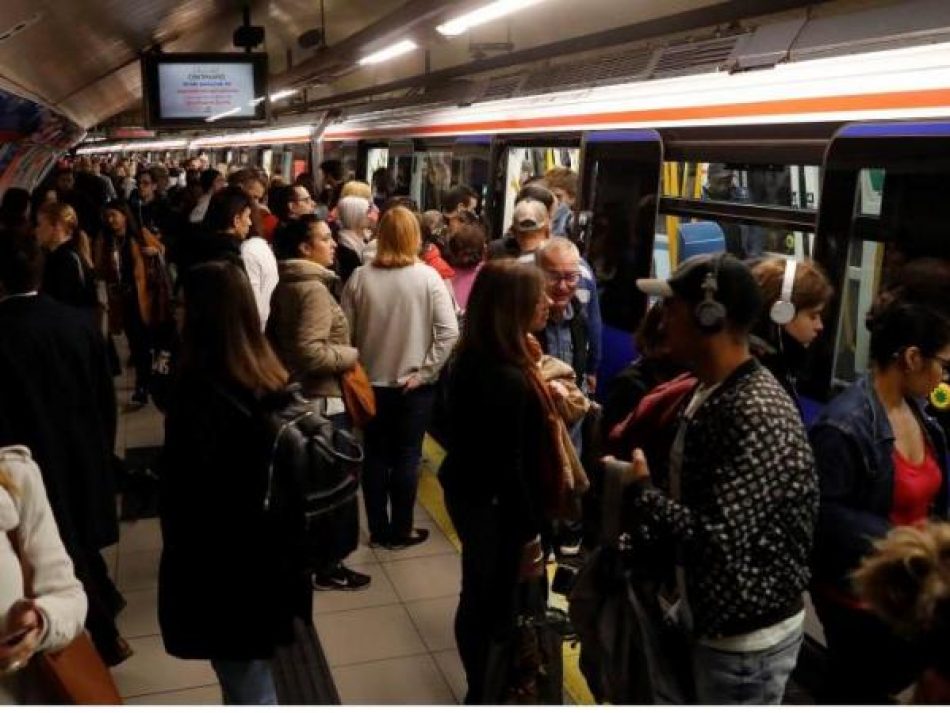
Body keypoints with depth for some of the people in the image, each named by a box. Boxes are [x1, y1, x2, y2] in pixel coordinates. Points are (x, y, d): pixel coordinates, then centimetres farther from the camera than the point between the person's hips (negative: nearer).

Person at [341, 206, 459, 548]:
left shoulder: (360, 277, -7)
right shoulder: (427, 277, -12)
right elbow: (449, 332, -18)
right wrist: (425, 371, -11)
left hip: (372, 382, 2)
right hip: (413, 385, -2)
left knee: (375, 456, 14)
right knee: (407, 457, 10)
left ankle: (378, 530, 23)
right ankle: (401, 530, 20)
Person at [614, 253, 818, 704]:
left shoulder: (758, 414, -27)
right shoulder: (710, 393, 4)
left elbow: (717, 538, -31)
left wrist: (638, 491, -19)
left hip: (745, 637, -9)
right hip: (701, 614, 9)